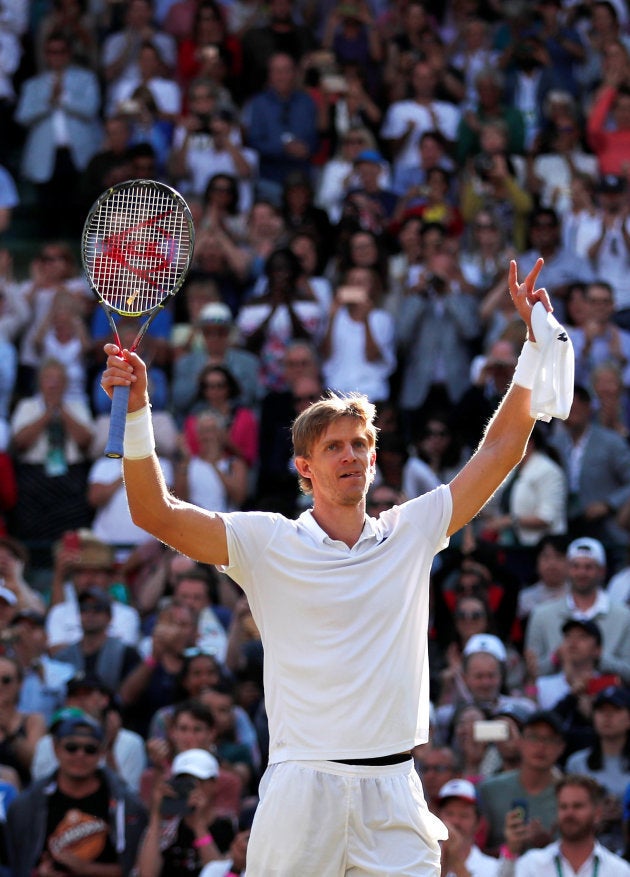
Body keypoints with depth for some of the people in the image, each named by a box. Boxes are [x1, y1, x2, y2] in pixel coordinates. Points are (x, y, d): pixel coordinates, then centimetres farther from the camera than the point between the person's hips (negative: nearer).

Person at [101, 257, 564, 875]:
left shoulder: (411, 533, 11)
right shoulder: (267, 542, 3)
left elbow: (501, 448, 13)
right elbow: (158, 514, -5)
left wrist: (535, 339, 10)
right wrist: (136, 411, -15)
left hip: (393, 792, 2)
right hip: (301, 788, -2)